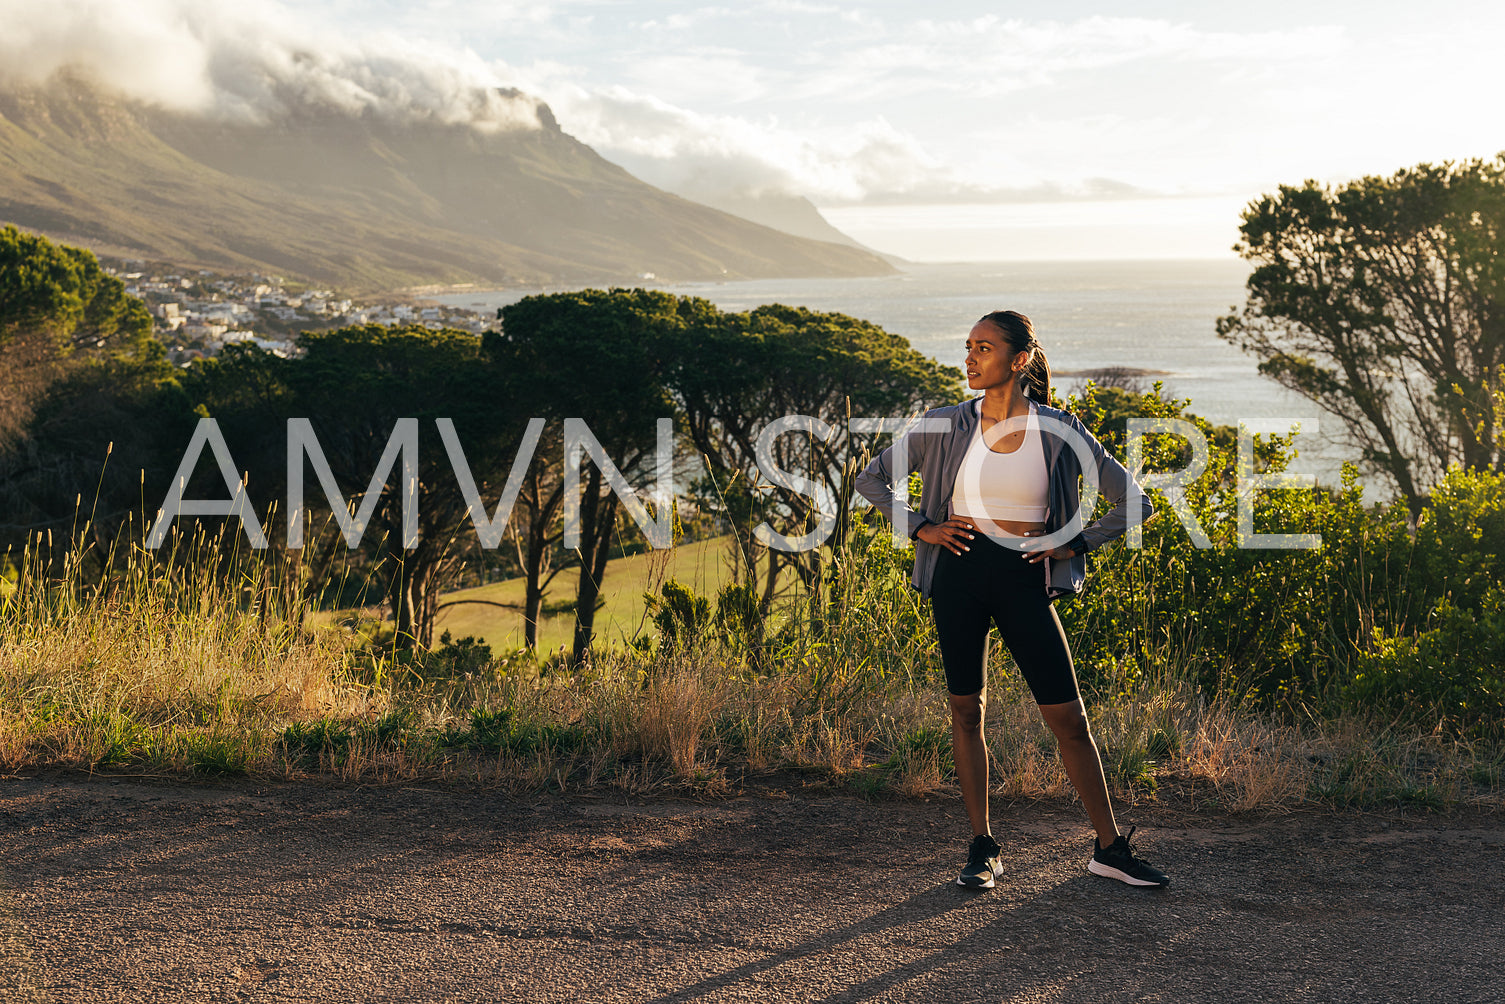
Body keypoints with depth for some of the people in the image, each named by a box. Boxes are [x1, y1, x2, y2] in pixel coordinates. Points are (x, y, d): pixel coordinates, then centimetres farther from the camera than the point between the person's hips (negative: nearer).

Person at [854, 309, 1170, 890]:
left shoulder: (1059, 432, -1)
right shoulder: (946, 426, 2)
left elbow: (1135, 503, 5)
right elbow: (871, 480, 10)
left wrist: (1074, 543, -2)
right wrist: (921, 528, -1)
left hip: (1023, 580, -1)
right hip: (959, 571, 1)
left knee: (1069, 718, 0)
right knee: (966, 710, 6)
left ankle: (1110, 849, 12)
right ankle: (982, 848, 18)